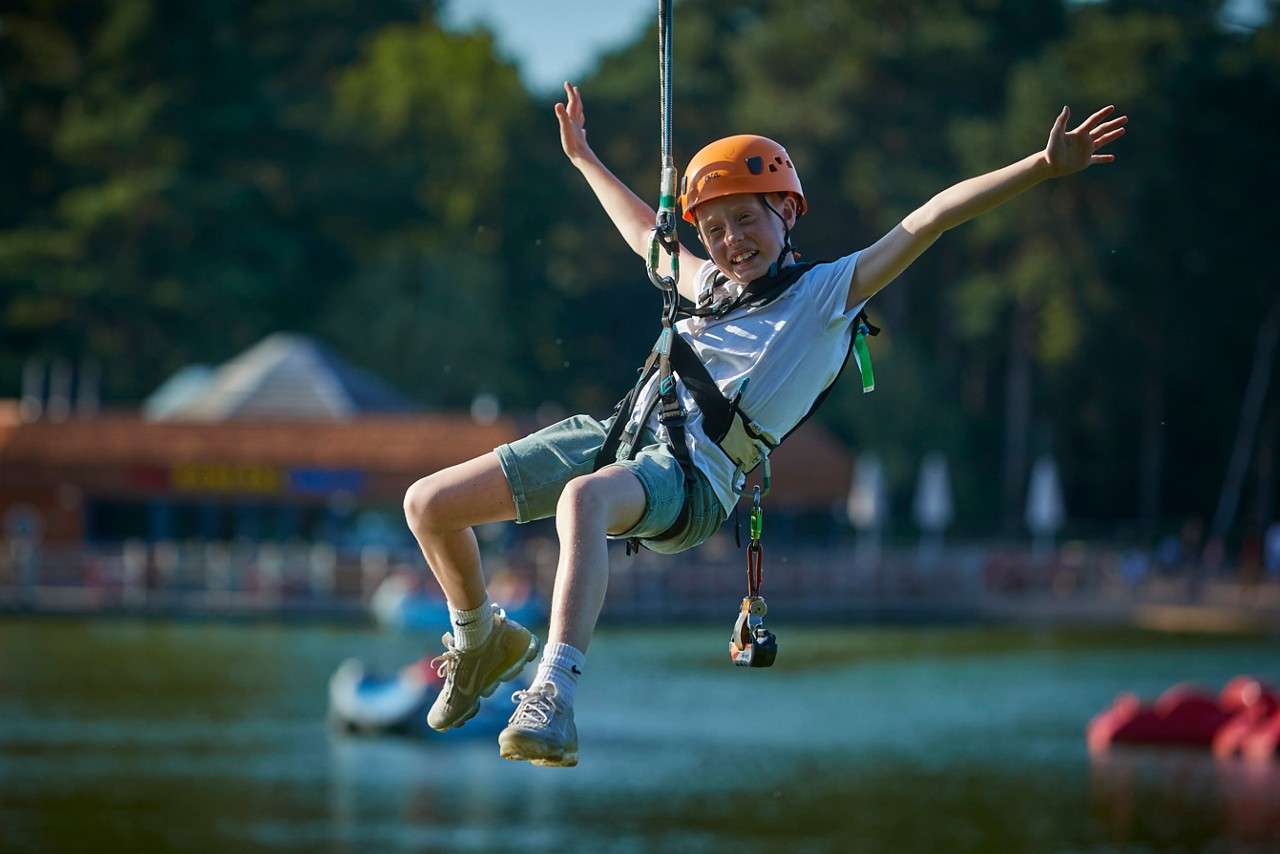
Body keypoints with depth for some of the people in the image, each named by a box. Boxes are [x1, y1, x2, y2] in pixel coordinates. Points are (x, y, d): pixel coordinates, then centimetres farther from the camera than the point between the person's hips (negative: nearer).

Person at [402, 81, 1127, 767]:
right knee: (430, 505, 1)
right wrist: (583, 156, 58)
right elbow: (644, 232, 48)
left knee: (583, 498, -43)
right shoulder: (712, 286, 28)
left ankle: (553, 696, -53)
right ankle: (482, 641, 28)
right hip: (618, 431, 7)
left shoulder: (829, 291, 9)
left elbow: (929, 219, 1)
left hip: (693, 474, -7)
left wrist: (1046, 165, -6)